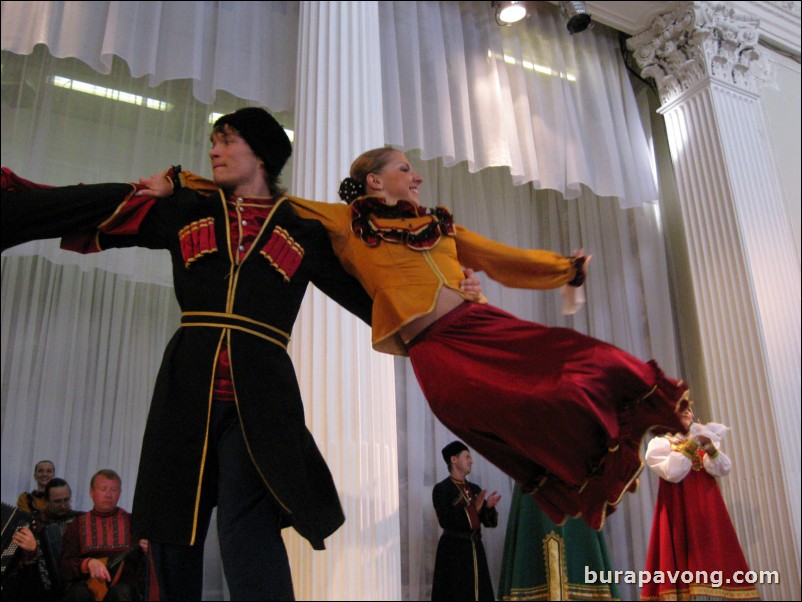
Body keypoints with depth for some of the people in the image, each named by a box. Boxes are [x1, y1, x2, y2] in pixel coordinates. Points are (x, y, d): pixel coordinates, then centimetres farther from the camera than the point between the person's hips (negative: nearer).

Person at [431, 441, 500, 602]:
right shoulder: (441, 489, -4)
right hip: (453, 551, -6)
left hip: (475, 549, 6)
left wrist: (489, 506, -8)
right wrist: (473, 507, -18)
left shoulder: (475, 489, 14)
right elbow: (445, 521, -17)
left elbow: (489, 522, 13)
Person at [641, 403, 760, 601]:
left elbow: (723, 470, 1)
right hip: (679, 515, -4)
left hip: (708, 514, 5)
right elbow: (671, 473, -14)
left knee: (716, 560, -3)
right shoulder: (659, 444, 4)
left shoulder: (703, 440, 18)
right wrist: (692, 444, -15)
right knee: (685, 563, -12)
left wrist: (710, 448, -17)